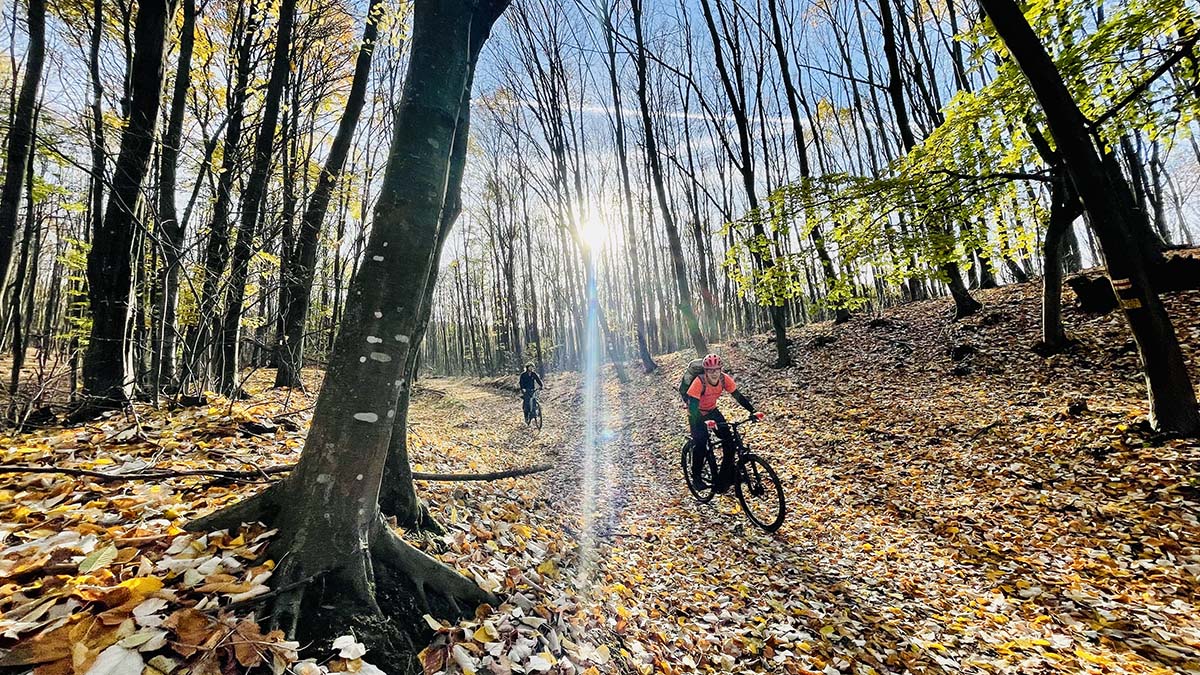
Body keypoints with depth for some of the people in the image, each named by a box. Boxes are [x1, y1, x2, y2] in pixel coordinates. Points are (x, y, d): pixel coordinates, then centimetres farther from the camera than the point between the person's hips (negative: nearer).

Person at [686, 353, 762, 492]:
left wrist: (753, 411, -25)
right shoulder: (699, 382, -33)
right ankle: (696, 477, 2)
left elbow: (739, 396, -14)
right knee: (700, 444, -19)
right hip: (697, 414, -4)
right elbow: (692, 406, -37)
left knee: (729, 440, -8)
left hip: (712, 411, 5)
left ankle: (726, 475, 10)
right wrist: (704, 422, -52)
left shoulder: (724, 379, -20)